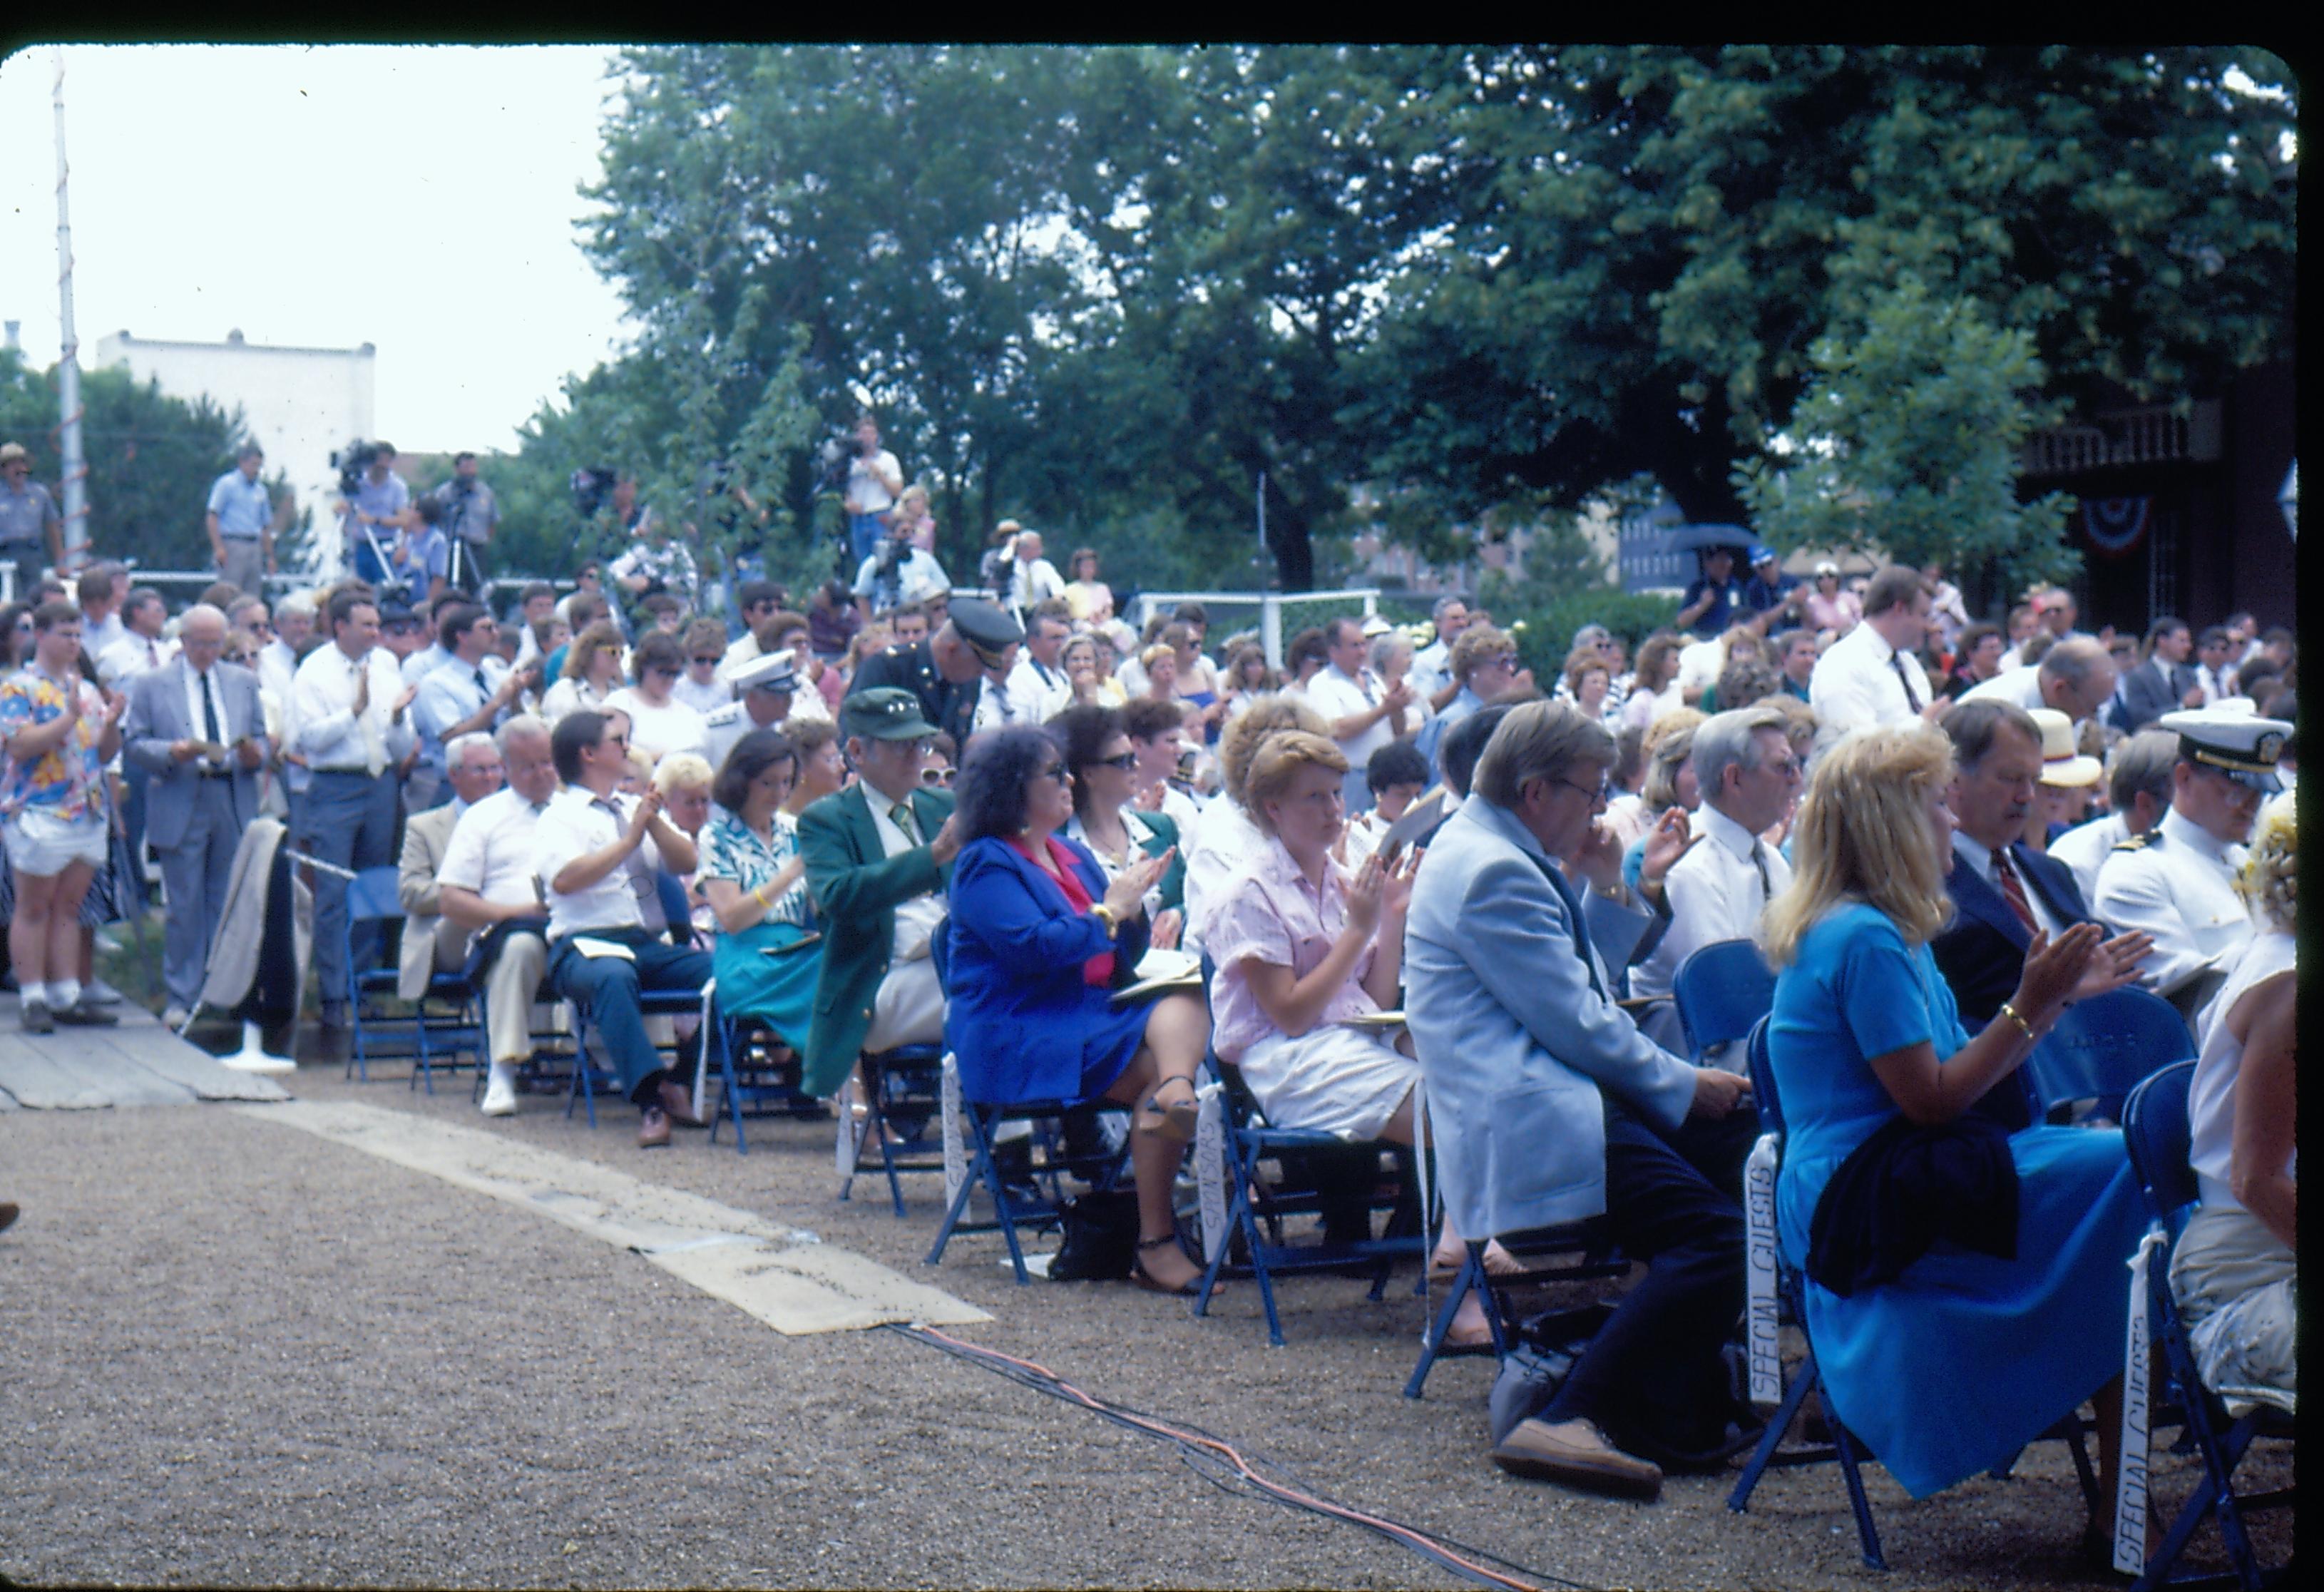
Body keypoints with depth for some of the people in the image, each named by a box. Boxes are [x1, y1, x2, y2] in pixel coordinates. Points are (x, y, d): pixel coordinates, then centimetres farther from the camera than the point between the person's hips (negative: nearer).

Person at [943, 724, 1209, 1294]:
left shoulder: (1074, 857, 22)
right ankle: (1155, 1242, -32)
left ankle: (1177, 1092, -56)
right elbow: (1031, 948, -17)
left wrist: (1133, 905, 3)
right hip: (1016, 1038, -7)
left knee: (1185, 1002, -24)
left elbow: (1122, 962, 23)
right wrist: (1109, 912, -7)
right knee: (1157, 1069, -28)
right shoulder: (986, 863, -2)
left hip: (1093, 1013, 7)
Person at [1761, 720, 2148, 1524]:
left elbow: (1954, 1073, 17)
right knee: (2124, 1174, -19)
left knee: (2119, 1157, -5)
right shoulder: (1865, 939, -15)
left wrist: (2043, 1003, 11)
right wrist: (2028, 1009, -10)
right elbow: (1932, 1100, -16)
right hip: (1868, 1196, -10)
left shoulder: (1881, 930, 17)